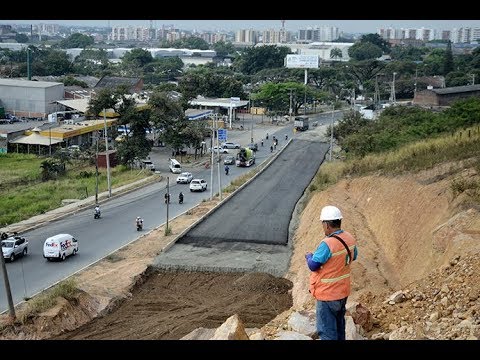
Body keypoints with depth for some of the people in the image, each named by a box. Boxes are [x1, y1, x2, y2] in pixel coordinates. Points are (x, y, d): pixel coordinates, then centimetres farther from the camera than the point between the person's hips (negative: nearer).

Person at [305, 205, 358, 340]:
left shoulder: (327, 244, -28)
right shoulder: (350, 238, -3)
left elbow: (313, 265, -20)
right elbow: (353, 256, 14)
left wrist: (308, 256, 0)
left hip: (327, 295, -8)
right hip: (343, 292, 8)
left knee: (326, 331, 4)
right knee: (339, 326, 25)